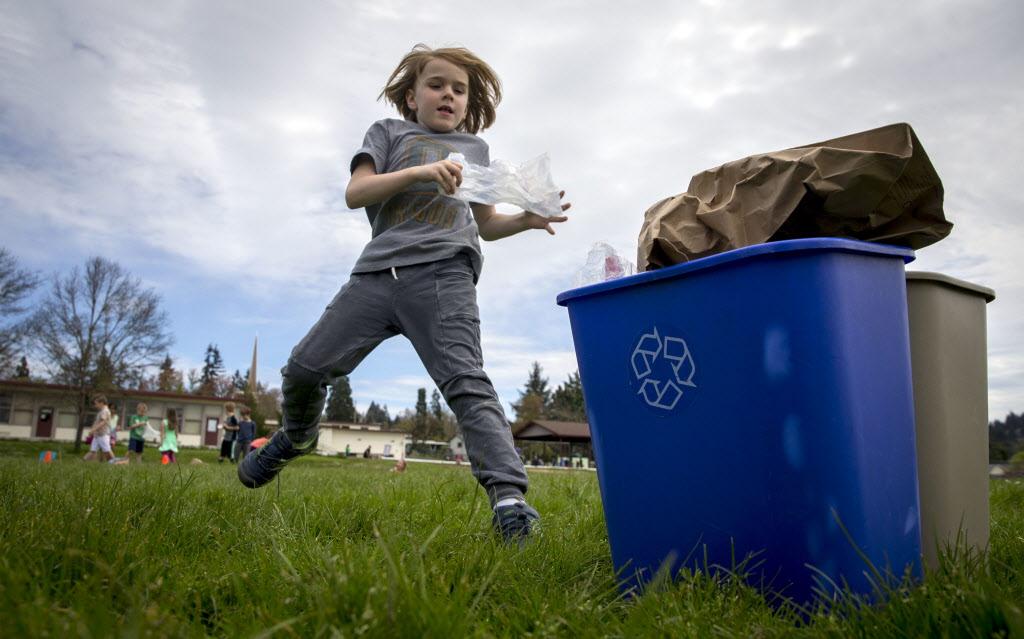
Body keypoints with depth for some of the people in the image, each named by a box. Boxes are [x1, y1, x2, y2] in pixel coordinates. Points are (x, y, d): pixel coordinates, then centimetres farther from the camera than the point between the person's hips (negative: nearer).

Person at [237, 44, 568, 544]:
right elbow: (355, 193, 3)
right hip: (377, 273, 1)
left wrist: (527, 220, 5)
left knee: (465, 382, -19)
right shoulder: (388, 132, 20)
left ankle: (508, 497, -27)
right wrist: (419, 171, -11)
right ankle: (298, 435, 35)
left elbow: (487, 225, 26)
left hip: (443, 274, -1)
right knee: (304, 368, 2)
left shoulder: (475, 148, 26)